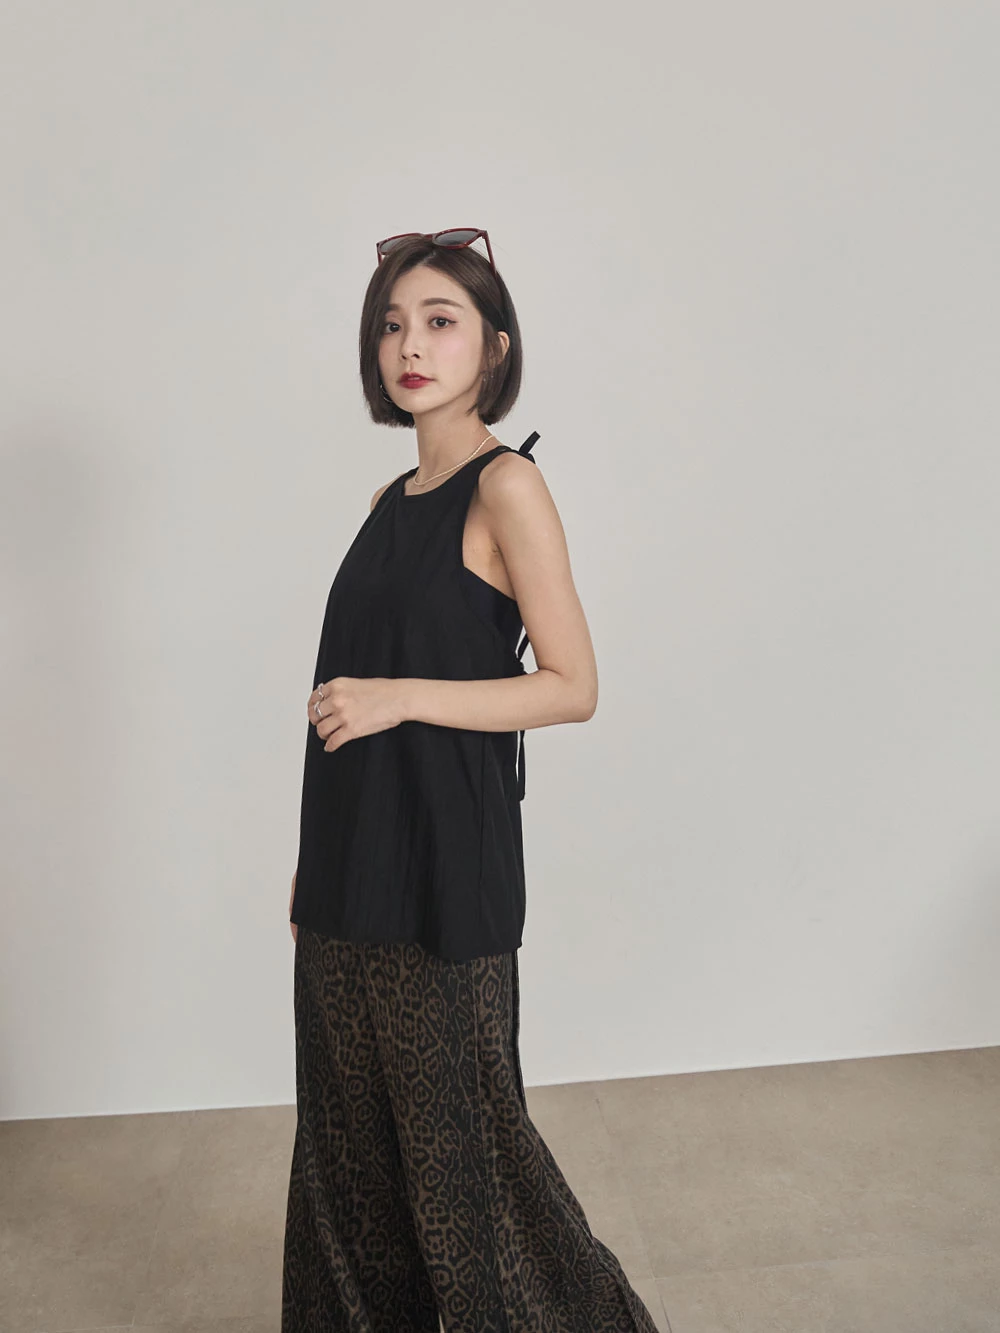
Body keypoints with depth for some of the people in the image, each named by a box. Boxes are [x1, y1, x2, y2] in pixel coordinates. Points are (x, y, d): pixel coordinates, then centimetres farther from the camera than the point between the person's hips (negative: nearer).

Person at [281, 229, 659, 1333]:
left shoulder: (507, 486, -9)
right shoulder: (391, 500, 13)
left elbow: (571, 689, -12)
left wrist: (400, 695, -17)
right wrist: (313, 863, 15)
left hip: (444, 854, -7)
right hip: (351, 861, 8)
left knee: (451, 1120, 7)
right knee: (347, 1118, 18)